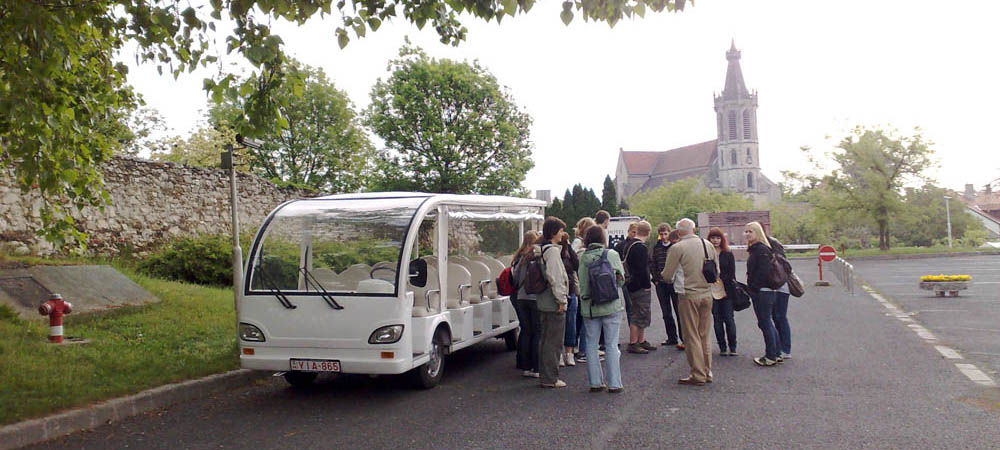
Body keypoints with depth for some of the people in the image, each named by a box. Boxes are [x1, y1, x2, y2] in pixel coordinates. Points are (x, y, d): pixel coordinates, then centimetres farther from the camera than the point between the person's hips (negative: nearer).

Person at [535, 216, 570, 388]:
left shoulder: (539, 250, 13)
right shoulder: (553, 250, -15)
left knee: (546, 339, 16)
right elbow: (555, 277, -21)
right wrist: (561, 300, -17)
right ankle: (550, 378, 1)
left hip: (543, 302, 10)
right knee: (554, 341, -3)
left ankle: (545, 374, 24)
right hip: (554, 303, -10)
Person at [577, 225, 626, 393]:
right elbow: (621, 279, 2)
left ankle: (595, 382, 13)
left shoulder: (583, 257, -4)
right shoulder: (611, 254, -5)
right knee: (611, 344, 4)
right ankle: (614, 384, 6)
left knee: (591, 344, 10)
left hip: (589, 307, 1)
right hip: (611, 305, -1)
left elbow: (580, 281, -5)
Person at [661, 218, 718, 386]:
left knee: (692, 337, 3)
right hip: (707, 294, 5)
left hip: (690, 295, -5)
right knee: (704, 336, 15)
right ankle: (707, 373, 21)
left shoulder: (677, 248, -9)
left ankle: (698, 375, 6)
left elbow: (667, 274, -5)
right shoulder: (708, 245, 6)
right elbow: (717, 271, 12)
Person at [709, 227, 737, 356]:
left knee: (729, 319, 1)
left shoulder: (728, 254, 4)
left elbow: (732, 273, 1)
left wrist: (721, 279, -12)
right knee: (717, 320, 5)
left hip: (726, 291, 0)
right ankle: (722, 347, 14)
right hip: (712, 291, 0)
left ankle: (732, 347, 11)